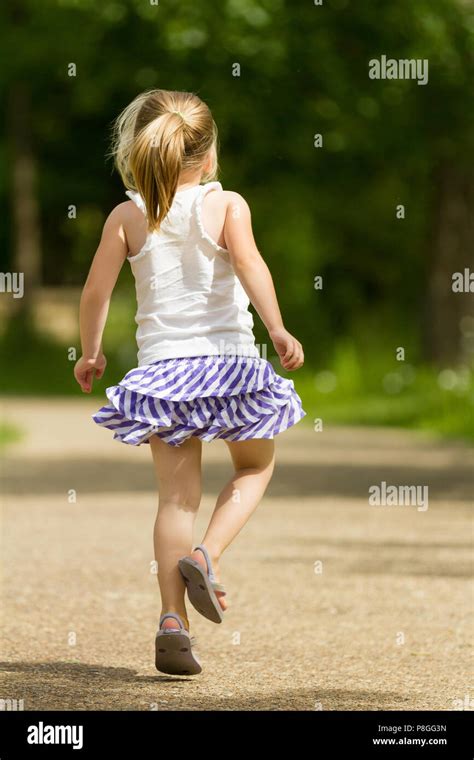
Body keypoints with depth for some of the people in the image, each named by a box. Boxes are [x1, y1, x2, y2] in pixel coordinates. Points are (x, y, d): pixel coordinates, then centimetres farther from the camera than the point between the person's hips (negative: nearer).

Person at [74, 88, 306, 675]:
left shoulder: (127, 217, 4)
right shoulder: (225, 205, -2)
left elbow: (95, 292, 1)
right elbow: (248, 261, -19)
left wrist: (90, 353, 15)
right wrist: (277, 329, -23)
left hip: (161, 366, 2)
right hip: (228, 359, -2)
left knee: (177, 495, 6)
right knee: (255, 466, 20)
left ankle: (172, 622, -5)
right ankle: (206, 555, -5)